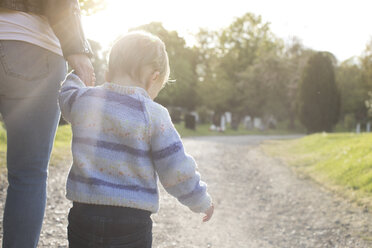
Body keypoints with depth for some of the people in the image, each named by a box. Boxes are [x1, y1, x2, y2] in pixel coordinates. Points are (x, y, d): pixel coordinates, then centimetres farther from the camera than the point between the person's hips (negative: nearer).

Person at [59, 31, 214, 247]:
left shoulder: (82, 100, 2)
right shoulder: (154, 116, -10)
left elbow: (67, 94, 29)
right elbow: (177, 171, -8)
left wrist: (78, 74, 49)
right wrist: (202, 201, 8)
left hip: (83, 213, 4)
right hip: (131, 223, -3)